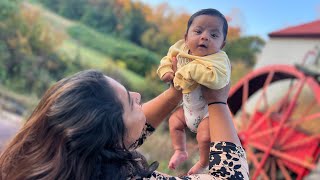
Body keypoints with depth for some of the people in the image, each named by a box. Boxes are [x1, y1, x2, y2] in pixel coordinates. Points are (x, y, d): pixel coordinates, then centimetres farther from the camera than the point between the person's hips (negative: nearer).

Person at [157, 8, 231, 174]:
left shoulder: (218, 59, -33)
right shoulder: (180, 48, -11)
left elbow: (216, 78, -53)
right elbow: (168, 59, 9)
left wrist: (191, 69, -45)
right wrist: (166, 71, -12)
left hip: (209, 109, -7)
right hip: (188, 106, 8)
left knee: (205, 136, -18)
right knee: (174, 121, 19)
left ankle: (203, 163, 14)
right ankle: (180, 152, 40)